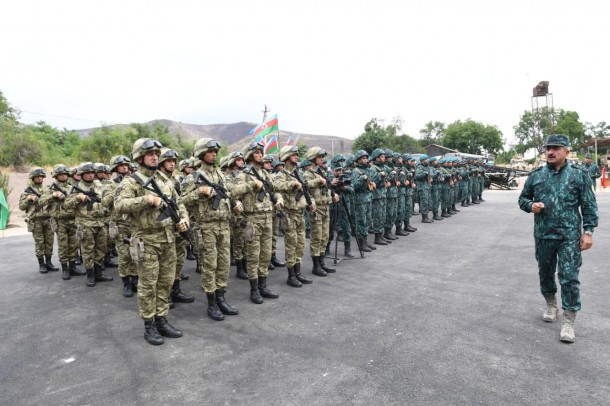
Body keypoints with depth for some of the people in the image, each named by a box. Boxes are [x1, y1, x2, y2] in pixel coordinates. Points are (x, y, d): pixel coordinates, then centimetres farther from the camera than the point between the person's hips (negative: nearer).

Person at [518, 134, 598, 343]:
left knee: (569, 278, -3)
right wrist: (531, 205, -10)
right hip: (543, 235, 3)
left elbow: (589, 206, -2)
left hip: (569, 236, -3)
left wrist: (588, 231, -7)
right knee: (545, 273, 17)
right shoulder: (536, 176, 3)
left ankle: (568, 322, 7)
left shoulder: (579, 175, -3)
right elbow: (523, 198, 12)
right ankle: (551, 305, 40)